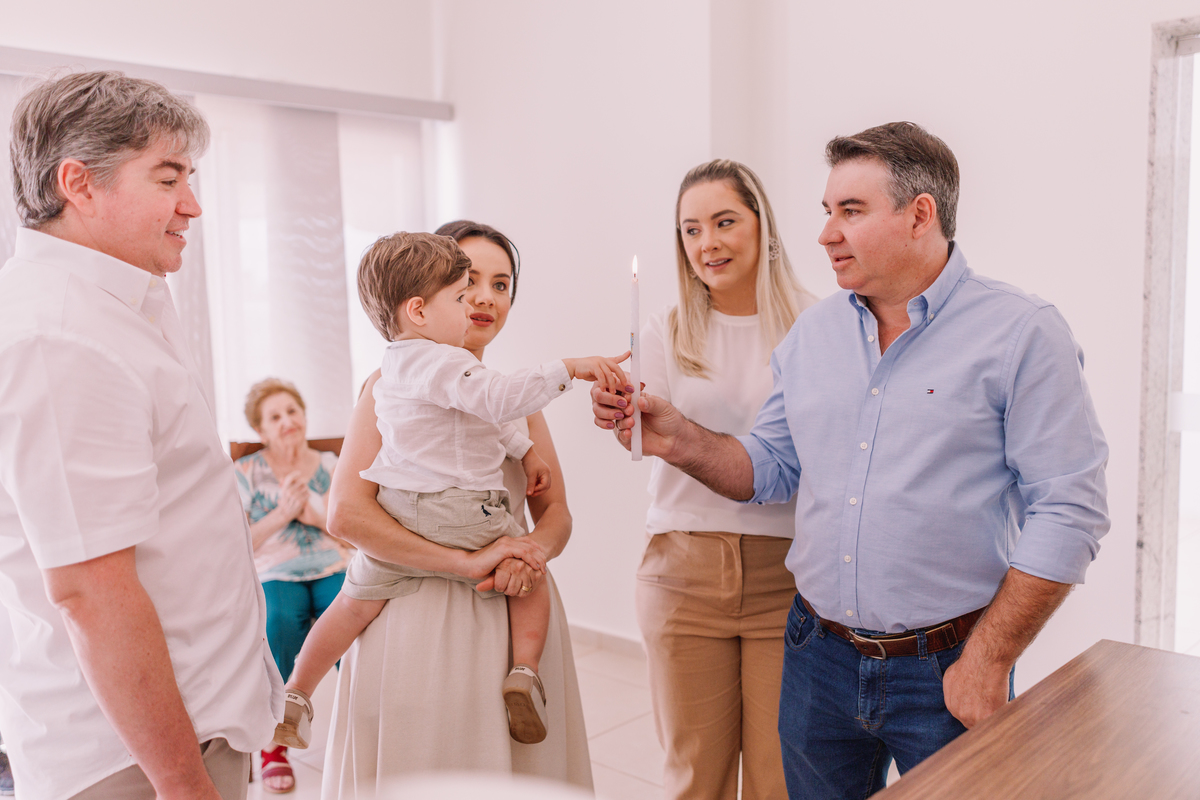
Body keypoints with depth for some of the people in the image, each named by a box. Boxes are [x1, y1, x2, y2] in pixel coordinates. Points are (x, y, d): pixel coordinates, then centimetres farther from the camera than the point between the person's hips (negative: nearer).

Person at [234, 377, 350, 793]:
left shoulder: (331, 466, 11)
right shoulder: (245, 472, 8)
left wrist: (310, 510, -9)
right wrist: (281, 514, -12)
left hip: (334, 571, 1)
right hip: (275, 575, -1)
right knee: (279, 620, -36)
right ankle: (273, 744, -20)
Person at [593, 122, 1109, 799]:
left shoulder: (1021, 332, -10)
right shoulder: (814, 331, 6)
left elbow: (1068, 513, -13)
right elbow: (773, 467, 10)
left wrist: (987, 663, -14)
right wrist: (676, 439, -7)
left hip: (945, 672, -4)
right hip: (820, 656, 5)